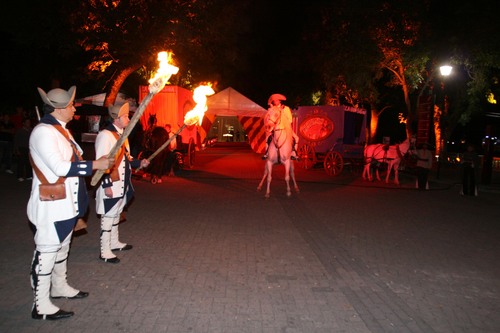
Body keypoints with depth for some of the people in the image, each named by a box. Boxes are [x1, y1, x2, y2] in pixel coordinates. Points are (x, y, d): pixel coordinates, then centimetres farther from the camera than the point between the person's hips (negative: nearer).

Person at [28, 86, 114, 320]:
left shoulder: (60, 130, 12)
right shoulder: (43, 132, -19)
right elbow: (59, 167, -26)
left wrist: (98, 164, 8)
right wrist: (94, 165, -22)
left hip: (66, 204, 10)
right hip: (50, 207, -10)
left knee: (62, 247, 22)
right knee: (47, 252, -1)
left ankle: (59, 287, 39)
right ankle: (41, 307, 11)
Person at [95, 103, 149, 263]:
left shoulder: (121, 134, 13)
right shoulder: (105, 135, -17)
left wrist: (139, 163, 2)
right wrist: (106, 185, -22)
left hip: (122, 184, 9)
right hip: (111, 185, -9)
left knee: (116, 214, 20)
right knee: (108, 216, -1)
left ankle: (114, 243, 34)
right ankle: (105, 252, 8)